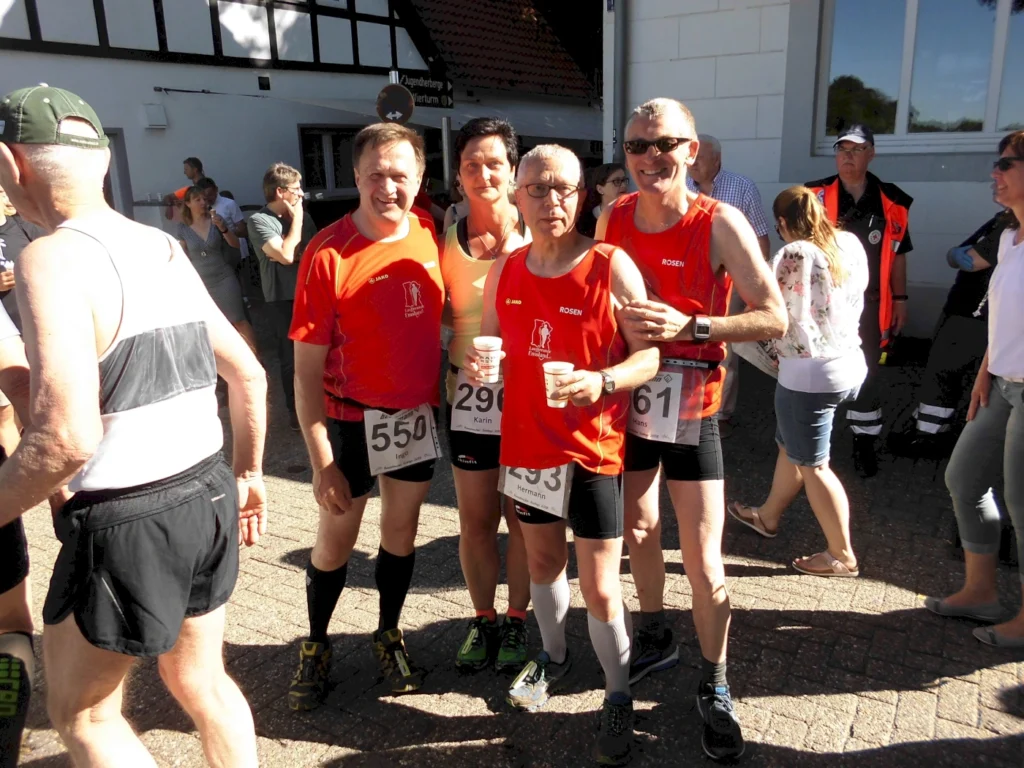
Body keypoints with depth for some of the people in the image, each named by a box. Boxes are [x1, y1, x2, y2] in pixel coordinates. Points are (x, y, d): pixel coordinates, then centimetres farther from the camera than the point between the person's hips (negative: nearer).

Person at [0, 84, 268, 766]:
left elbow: (67, 438, -26)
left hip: (128, 519, -7)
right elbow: (250, 375, 12)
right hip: (209, 492, 7)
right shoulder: (167, 249, 8)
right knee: (203, 681, 24)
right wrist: (249, 473, 22)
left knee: (82, 712, 17)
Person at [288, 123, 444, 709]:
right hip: (352, 417, -3)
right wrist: (322, 461, -16)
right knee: (336, 539, 11)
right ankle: (316, 646, 34)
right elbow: (307, 367, -15)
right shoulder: (328, 254, -18)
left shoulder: (430, 234, -6)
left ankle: (389, 636, 38)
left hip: (417, 412, 4)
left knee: (402, 530, 16)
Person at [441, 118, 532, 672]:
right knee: (475, 521, 12)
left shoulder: (535, 236, -5)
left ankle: (517, 620, 31)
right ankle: (483, 619, 33)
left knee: (522, 519, 11)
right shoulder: (446, 241, 2)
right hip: (469, 395, 2)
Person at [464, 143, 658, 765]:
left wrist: (603, 380, -30)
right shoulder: (504, 272, 2)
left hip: (592, 451, -5)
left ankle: (619, 697, 26)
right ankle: (554, 657, 49)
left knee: (600, 589, 1)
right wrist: (478, 358, -9)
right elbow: (492, 341, 14)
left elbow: (653, 352, -12)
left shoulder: (612, 267, -13)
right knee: (543, 560, 23)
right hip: (527, 444, 5)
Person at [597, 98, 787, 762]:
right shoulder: (613, 218, -1)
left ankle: (715, 688, 24)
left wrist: (690, 326, -27)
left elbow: (776, 318, -16)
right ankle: (656, 639, 45)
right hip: (627, 400, 4)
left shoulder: (720, 224, -13)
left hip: (689, 409, -4)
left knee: (704, 565, 0)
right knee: (638, 527, 20)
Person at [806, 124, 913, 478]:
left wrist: (900, 300, 10)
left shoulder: (891, 201, 4)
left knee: (867, 375, 10)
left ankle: (865, 442, 24)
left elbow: (897, 254, 11)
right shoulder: (816, 196, -2)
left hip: (870, 306, 2)